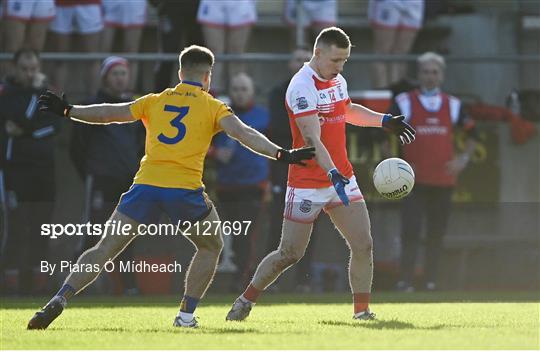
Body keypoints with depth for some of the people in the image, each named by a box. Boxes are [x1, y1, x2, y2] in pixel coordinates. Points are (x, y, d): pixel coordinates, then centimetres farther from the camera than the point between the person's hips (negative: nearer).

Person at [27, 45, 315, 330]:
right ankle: (186, 316, 13)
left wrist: (68, 111, 34)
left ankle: (59, 300, -15)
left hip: (146, 184, 2)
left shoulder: (155, 101, 18)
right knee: (211, 246, 22)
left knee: (105, 249, 3)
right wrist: (281, 155, -10)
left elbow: (108, 114, 22)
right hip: (185, 189, -2)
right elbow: (243, 134, -5)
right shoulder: (212, 107, 9)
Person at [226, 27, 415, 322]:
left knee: (363, 245, -5)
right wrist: (333, 174, -39)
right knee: (289, 254, -2)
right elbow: (312, 139, -28)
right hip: (308, 184, -7)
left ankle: (362, 309, 3)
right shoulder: (302, 87, -18)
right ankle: (246, 301, 16)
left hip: (341, 179, 7)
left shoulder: (338, 81, 10)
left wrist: (384, 120, 26)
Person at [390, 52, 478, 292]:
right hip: (414, 180, -3)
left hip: (444, 180, 3)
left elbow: (471, 132, 21)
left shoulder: (452, 105, 10)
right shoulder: (404, 103, 1)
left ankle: (431, 281, 13)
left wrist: (464, 159, 9)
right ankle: (405, 281, -10)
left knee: (436, 233, 6)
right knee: (410, 231, -12)